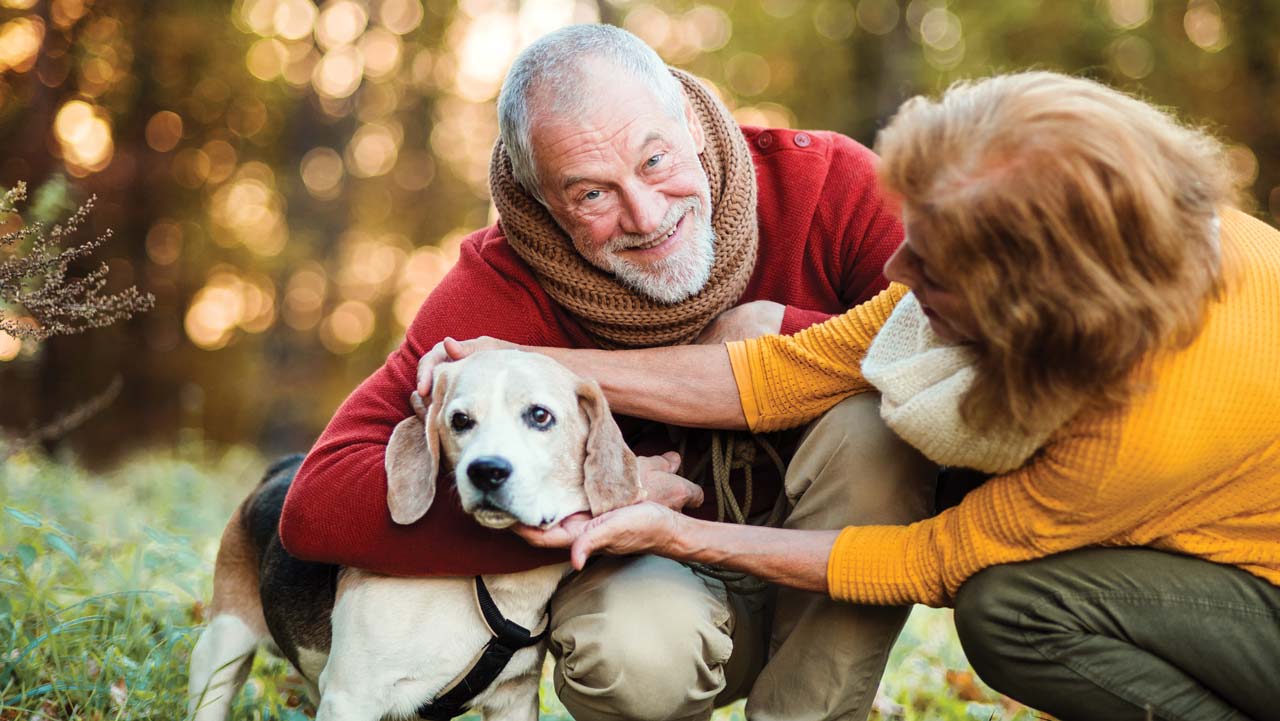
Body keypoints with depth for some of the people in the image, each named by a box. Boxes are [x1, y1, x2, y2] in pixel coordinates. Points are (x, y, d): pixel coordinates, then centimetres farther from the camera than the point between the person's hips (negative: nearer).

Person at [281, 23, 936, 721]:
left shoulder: (825, 182, -18)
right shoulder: (502, 287, -21)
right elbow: (317, 506, -28)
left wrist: (785, 332, -27)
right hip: (662, 573, -1)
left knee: (874, 424, -29)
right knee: (634, 646, -35)